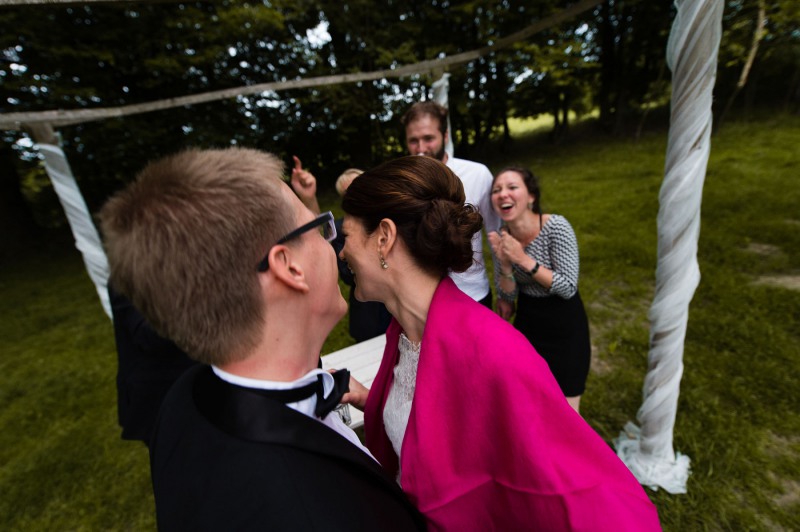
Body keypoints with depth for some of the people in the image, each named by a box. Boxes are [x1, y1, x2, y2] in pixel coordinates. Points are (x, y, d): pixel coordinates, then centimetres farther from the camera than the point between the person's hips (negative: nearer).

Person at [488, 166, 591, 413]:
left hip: (564, 327, -4)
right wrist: (505, 263, -25)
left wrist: (524, 259, -31)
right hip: (526, 323, 4)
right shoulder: (501, 237, -11)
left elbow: (568, 288, -22)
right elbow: (508, 295, -5)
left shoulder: (556, 226, -23)